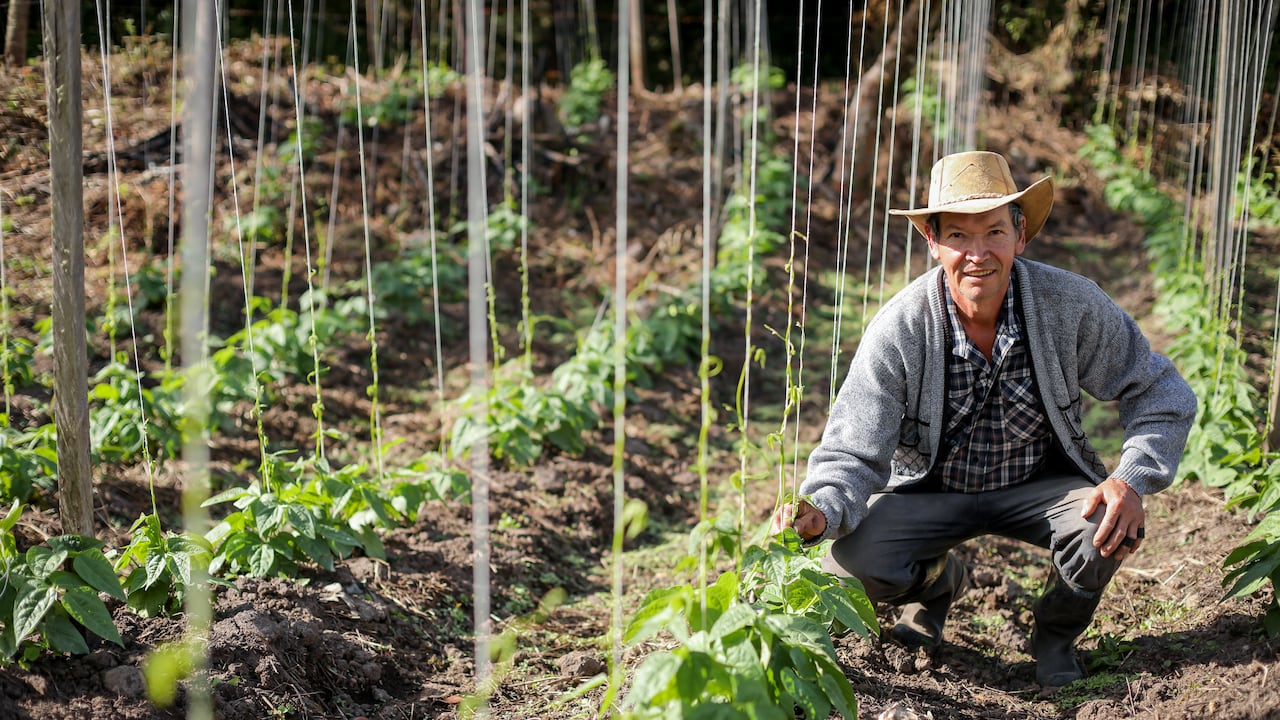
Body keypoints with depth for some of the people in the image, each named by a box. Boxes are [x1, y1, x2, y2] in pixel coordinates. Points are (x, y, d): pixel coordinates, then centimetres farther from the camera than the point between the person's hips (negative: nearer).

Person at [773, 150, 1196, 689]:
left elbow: (1160, 393, -9)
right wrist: (820, 513, -43)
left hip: (1042, 484, 0)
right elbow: (851, 455, -20)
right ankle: (939, 581, 14)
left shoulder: (1072, 304, -20)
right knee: (852, 558, -27)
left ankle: (1057, 634, 5)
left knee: (1108, 530, -32)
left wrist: (1134, 480, -27)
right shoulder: (899, 329, -22)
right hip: (931, 492, 0)